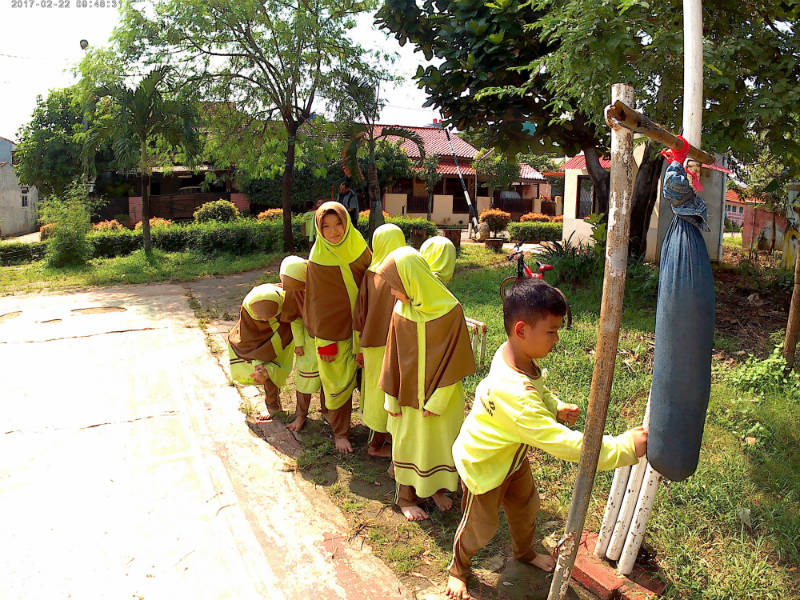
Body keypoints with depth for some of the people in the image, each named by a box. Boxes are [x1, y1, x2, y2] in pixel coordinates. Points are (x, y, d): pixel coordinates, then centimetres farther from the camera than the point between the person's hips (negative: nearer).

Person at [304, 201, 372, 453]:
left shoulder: (358, 246, -6)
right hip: (334, 330, -3)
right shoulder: (318, 260, -16)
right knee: (338, 382, 7)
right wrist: (325, 343, -10)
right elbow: (318, 304, -11)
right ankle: (339, 432, 26)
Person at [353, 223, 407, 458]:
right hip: (390, 347, -4)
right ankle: (376, 444, 23)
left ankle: (378, 436, 34)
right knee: (385, 392, 10)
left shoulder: (369, 274, -5)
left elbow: (359, 313, 0)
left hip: (370, 344, 4)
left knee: (375, 388, 19)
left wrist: (359, 347, 9)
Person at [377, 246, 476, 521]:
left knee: (440, 441, 16)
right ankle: (406, 497, 34)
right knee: (408, 444, 14)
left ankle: (438, 487, 40)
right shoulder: (400, 313, -8)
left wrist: (438, 400, -15)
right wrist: (392, 398, 0)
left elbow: (454, 360, -15)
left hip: (442, 397, -2)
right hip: (409, 395, 2)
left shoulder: (450, 311, -18)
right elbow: (393, 359, -1)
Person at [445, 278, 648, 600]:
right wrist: (625, 447, -39)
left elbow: (536, 388, 8)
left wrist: (556, 407, -8)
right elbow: (564, 444, -44)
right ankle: (458, 568, 46)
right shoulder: (515, 395, -46)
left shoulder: (512, 353, -18)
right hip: (483, 465, -8)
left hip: (511, 455, 8)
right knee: (480, 526, 16)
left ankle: (524, 552, 58)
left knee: (526, 506, 27)